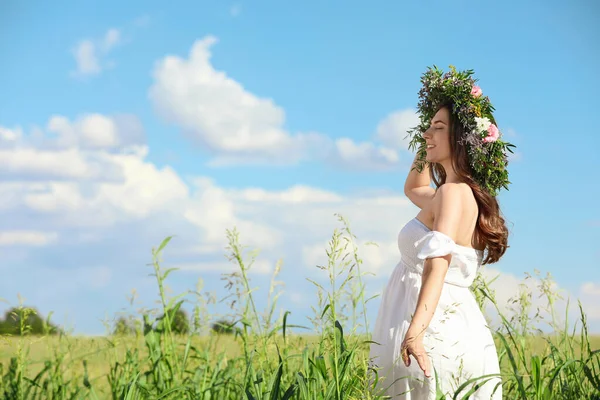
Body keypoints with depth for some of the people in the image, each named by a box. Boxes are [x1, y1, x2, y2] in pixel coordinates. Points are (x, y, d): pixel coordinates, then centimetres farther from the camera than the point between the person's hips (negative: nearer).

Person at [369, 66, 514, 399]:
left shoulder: (454, 192, -12)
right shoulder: (464, 193, 18)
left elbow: (438, 263, -28)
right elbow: (413, 188, 41)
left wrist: (415, 331, -39)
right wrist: (429, 139, 28)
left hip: (436, 333, -10)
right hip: (459, 330, 10)